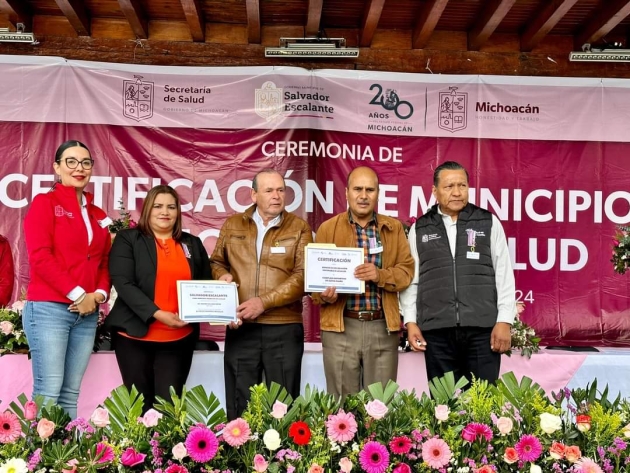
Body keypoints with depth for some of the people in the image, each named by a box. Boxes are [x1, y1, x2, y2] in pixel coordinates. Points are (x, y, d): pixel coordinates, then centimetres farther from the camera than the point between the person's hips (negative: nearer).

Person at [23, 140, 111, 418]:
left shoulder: (98, 215, 17)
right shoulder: (44, 203, 0)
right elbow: (39, 256, -10)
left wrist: (99, 294, -3)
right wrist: (77, 293, -13)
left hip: (87, 313, 5)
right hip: (48, 309, -5)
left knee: (71, 392, 7)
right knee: (48, 391, -8)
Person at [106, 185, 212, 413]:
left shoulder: (193, 244, 12)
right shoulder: (127, 239, 0)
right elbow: (123, 283, -11)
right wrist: (157, 314, -20)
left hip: (179, 339, 3)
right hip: (135, 335, -2)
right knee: (140, 403, 5)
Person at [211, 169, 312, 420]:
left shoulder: (299, 228, 1)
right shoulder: (232, 225, 9)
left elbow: (303, 276, -8)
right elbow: (216, 262, 19)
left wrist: (264, 302, -16)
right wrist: (222, 275, -5)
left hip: (284, 329, -2)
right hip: (241, 328, 2)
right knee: (240, 404, 11)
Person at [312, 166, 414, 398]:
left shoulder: (394, 228, 10)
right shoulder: (328, 228, 5)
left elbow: (407, 270, 3)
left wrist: (380, 275, -16)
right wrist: (324, 296, -17)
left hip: (383, 327, 1)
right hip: (340, 327, -1)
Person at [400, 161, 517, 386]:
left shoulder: (489, 223, 7)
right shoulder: (420, 229, 9)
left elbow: (504, 276, 5)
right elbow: (411, 279, 9)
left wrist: (504, 321, -2)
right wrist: (411, 321, 1)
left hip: (483, 327, -1)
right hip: (436, 330, 1)